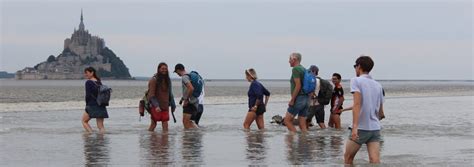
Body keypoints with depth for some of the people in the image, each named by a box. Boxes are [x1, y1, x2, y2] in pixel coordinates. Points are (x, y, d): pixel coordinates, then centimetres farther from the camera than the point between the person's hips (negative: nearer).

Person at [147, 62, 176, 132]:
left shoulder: (167, 80, 10)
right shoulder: (154, 80, -10)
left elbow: (170, 93, 17)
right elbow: (151, 95, -14)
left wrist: (173, 105, 12)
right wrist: (156, 106, -24)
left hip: (165, 106, 5)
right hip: (156, 107, -5)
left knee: (165, 123, 1)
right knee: (153, 124, 1)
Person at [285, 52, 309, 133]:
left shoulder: (295, 69, -10)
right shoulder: (304, 69, 17)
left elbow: (298, 86, -19)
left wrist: (292, 100, -16)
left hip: (299, 98, -8)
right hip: (306, 99, 8)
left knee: (287, 120, -2)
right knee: (302, 124, 6)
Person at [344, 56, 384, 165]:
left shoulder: (356, 81, -4)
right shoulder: (378, 85, 14)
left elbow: (357, 104, -18)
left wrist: (355, 127, -24)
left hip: (361, 128, -5)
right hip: (375, 128, 5)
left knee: (348, 157, 12)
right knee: (375, 161, -6)